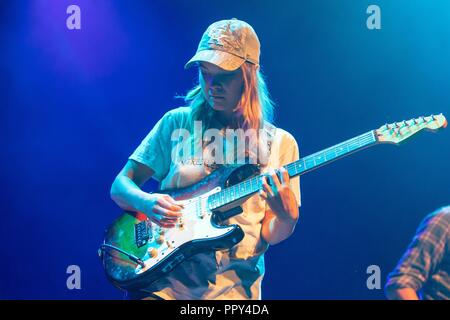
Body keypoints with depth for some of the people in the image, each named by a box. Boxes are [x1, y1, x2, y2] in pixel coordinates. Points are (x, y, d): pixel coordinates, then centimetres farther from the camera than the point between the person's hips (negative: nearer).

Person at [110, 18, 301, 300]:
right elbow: (120, 186, 5)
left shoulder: (280, 143, 3)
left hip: (232, 283, 0)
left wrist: (287, 216, -18)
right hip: (164, 276, 0)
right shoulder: (178, 123, 4)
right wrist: (146, 202, -15)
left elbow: (270, 235, 3)